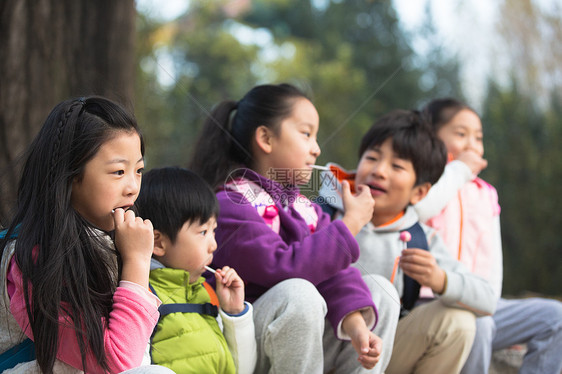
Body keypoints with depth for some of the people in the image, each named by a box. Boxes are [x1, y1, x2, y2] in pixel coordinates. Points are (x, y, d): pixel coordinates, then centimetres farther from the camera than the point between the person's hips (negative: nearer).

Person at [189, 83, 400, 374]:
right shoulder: (230, 205, -14)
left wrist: (355, 324, -19)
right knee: (297, 293, -34)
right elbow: (281, 267, -25)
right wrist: (350, 224, -18)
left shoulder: (304, 207, 13)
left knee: (379, 289, 3)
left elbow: (333, 272, 0)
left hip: (299, 343, 8)